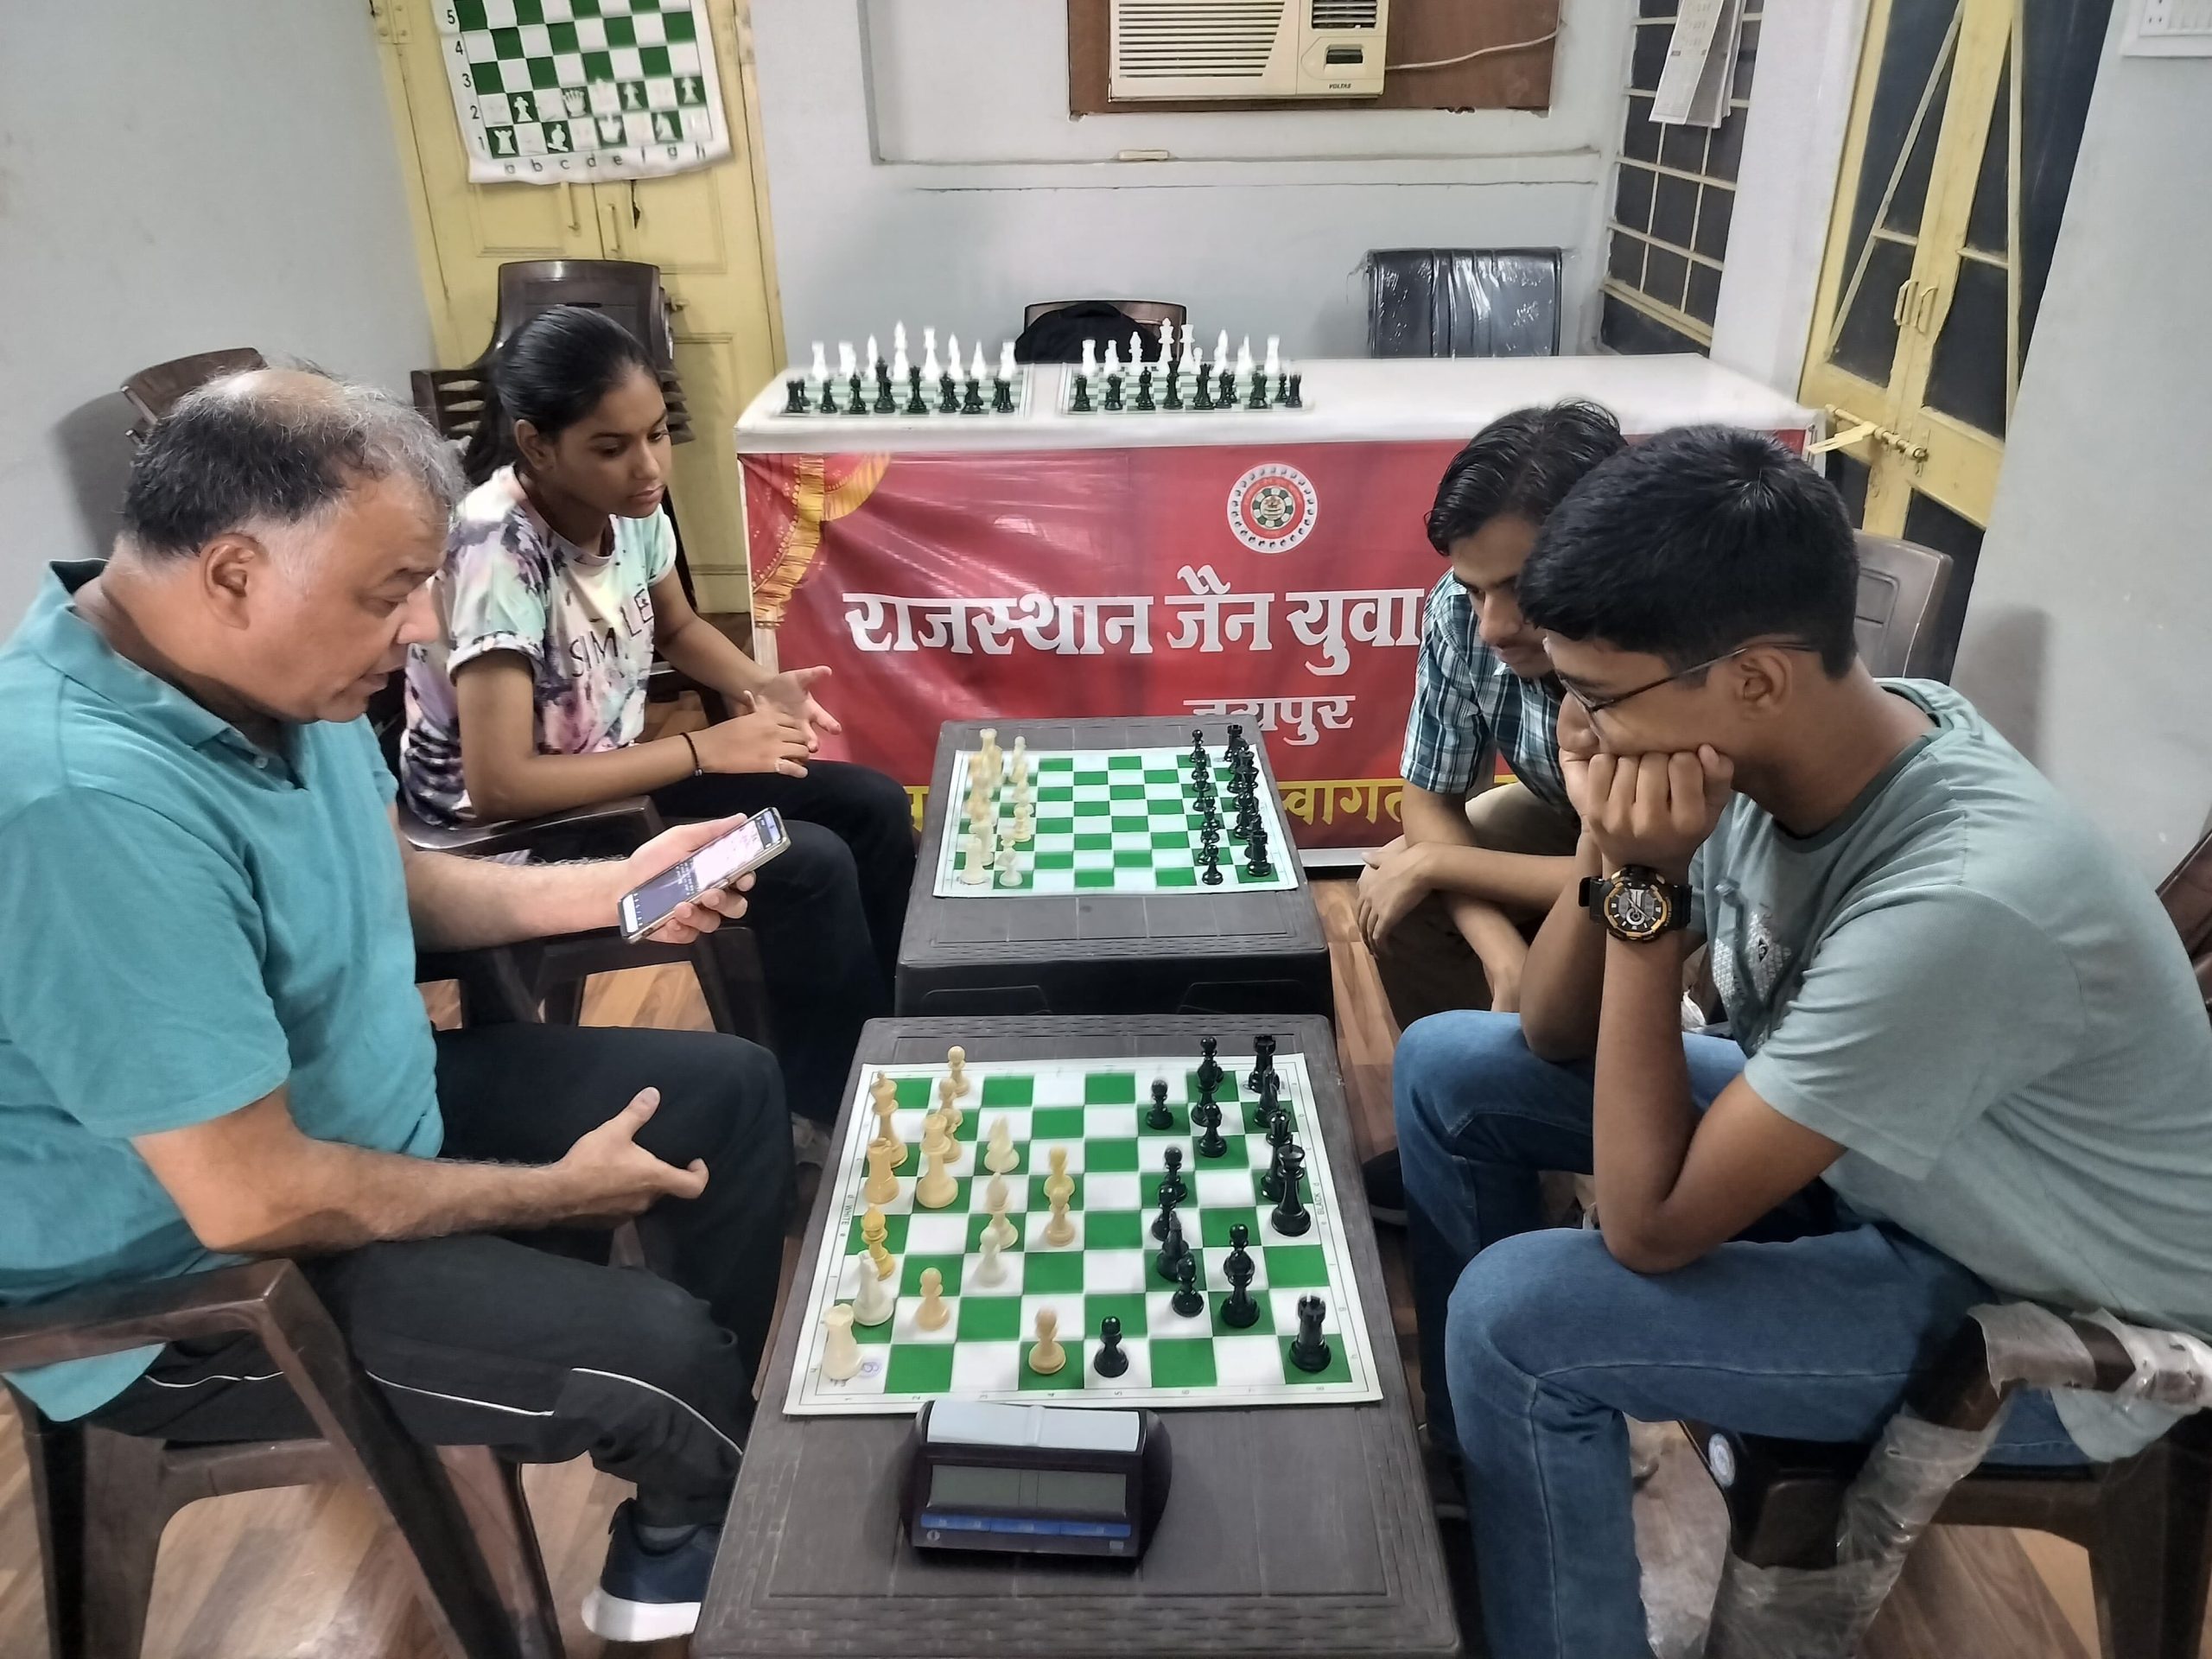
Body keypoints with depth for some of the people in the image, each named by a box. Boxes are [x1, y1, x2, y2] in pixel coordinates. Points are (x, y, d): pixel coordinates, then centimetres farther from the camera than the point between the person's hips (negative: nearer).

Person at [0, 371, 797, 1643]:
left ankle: (710, 1486, 25)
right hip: (195, 1282, -9)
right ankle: (698, 1530, 20)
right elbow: (257, 1201, -32)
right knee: (662, 1354, -20)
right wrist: (557, 1192, -18)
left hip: (369, 1108, 9)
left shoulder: (272, 670, -7)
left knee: (731, 1092, 7)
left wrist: (605, 889, -3)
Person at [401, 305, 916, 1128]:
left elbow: (677, 627, 14)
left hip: (613, 773, 8)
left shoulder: (628, 505, -7)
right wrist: (705, 750, -26)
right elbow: (499, 784, -31)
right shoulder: (497, 550, -28)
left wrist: (757, 685, -8)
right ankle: (835, 1112, -1)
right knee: (810, 868, -22)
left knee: (873, 806, -1)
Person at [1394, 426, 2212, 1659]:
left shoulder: (1956, 903, -37)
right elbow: (1556, 1038, -6)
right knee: (1451, 1071, 2)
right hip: (1856, 1148, 8)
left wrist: (1647, 892, -31)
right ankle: (1483, 1466, 22)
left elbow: (1650, 1225, -28)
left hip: (2059, 1326, -7)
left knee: (1514, 1314, -25)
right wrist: (1609, 852, -24)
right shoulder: (1755, 752, -15)